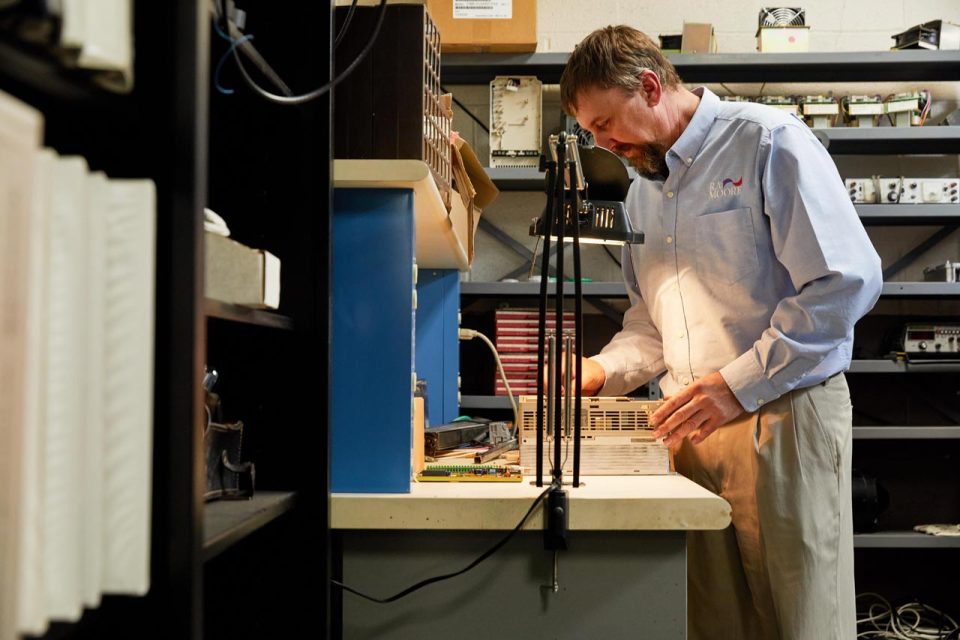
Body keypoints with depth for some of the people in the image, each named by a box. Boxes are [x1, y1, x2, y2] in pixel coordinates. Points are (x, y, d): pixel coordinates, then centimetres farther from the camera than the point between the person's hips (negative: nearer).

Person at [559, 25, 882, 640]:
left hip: (782, 417, -6)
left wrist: (739, 384, -18)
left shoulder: (769, 141, -6)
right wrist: (604, 370, 4)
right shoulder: (644, 189, 18)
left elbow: (845, 281, -15)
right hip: (690, 426, 7)